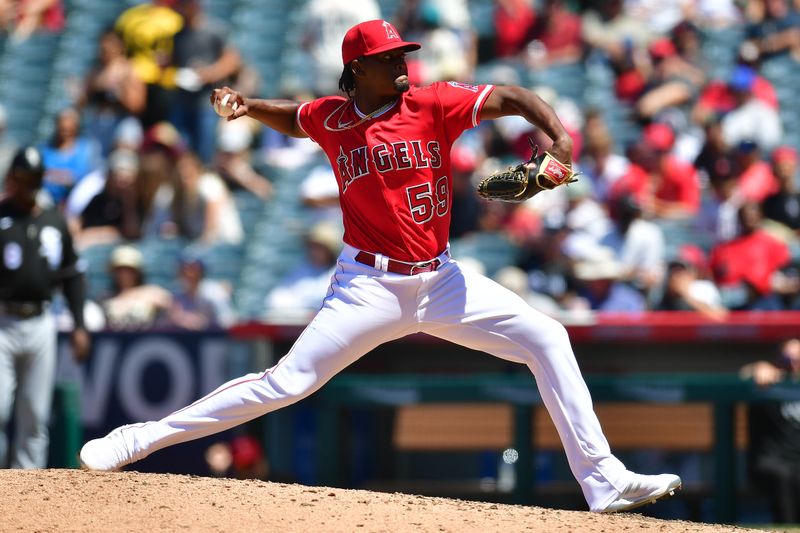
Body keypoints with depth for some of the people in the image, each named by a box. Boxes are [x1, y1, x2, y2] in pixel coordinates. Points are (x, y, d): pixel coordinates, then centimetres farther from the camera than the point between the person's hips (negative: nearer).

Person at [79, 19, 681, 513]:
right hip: (370, 285, -1)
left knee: (547, 338, -10)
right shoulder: (332, 118, 2)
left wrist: (559, 134, -31)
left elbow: (511, 99, -13)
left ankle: (603, 479, -6)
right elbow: (290, 117, 25)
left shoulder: (433, 104, -4)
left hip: (440, 280, 2)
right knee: (286, 382, -9)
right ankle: (140, 439, -2)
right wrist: (244, 105, 5)